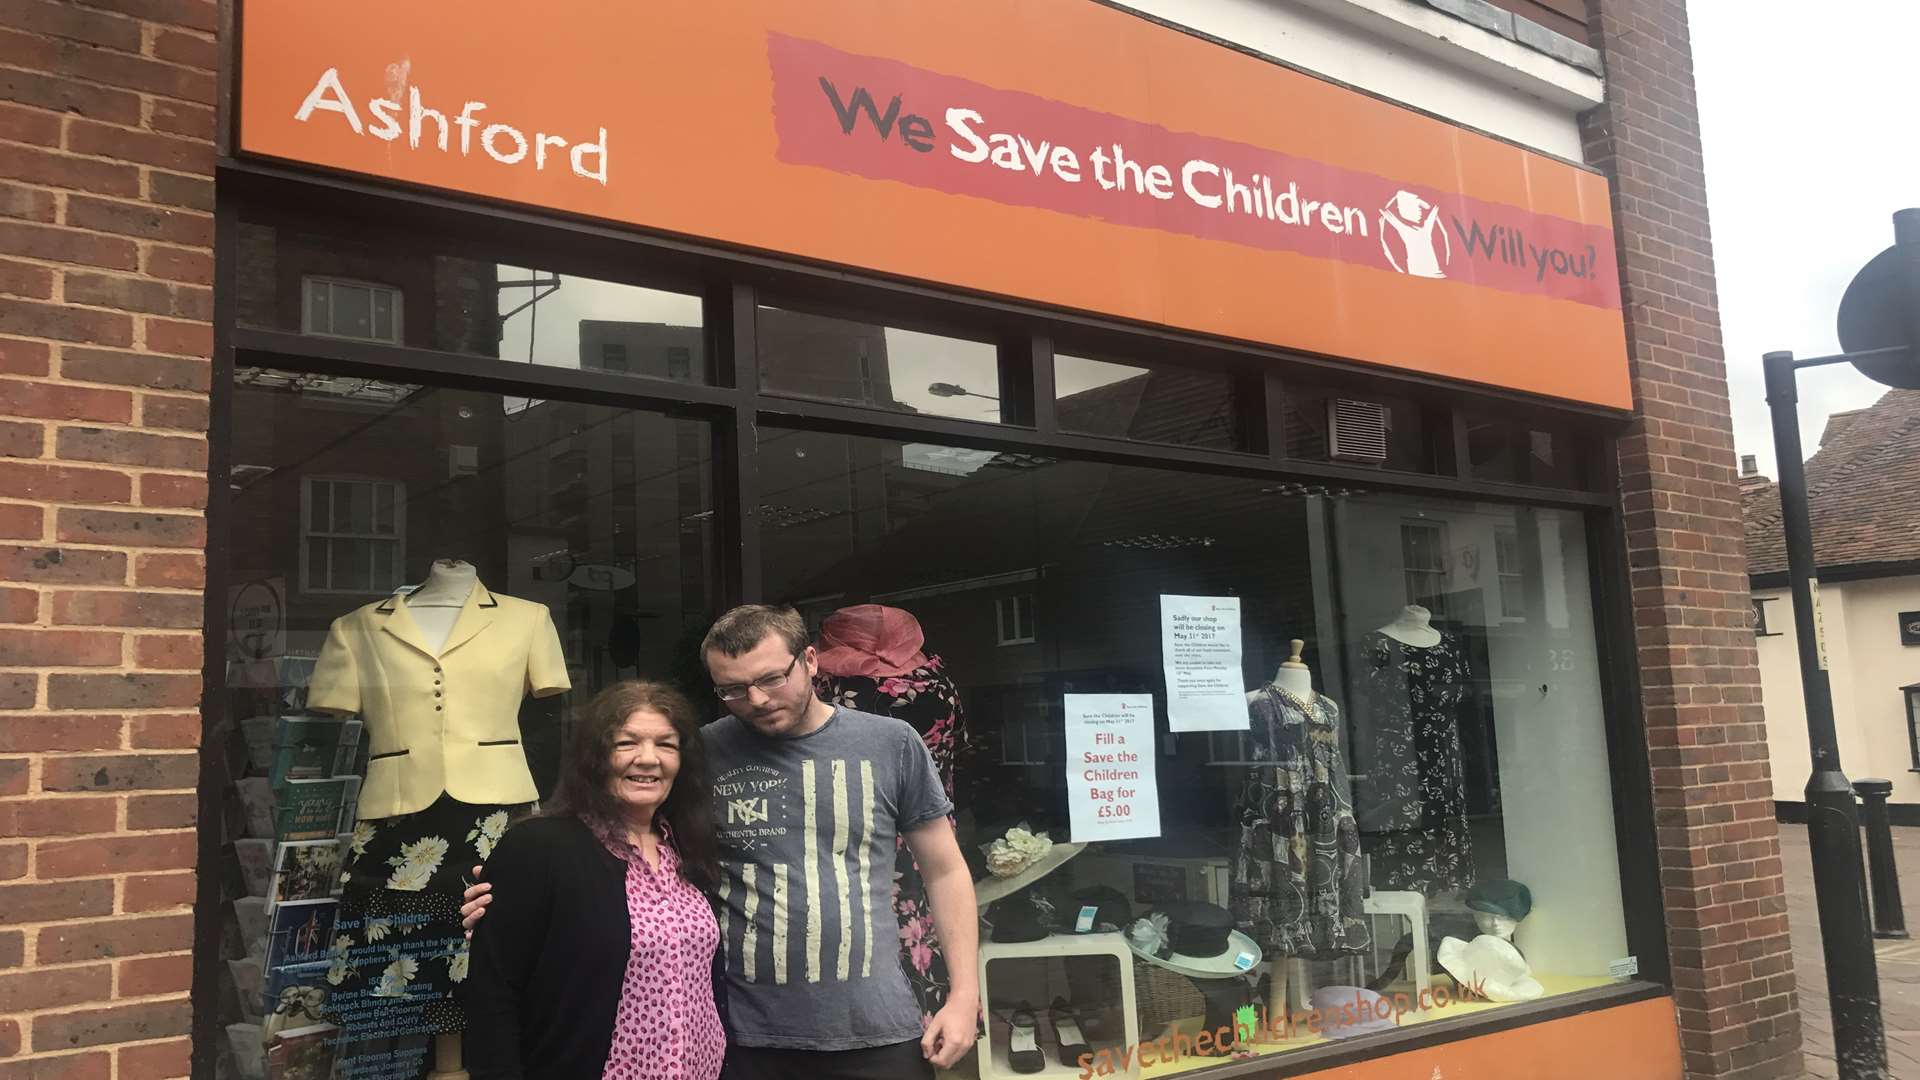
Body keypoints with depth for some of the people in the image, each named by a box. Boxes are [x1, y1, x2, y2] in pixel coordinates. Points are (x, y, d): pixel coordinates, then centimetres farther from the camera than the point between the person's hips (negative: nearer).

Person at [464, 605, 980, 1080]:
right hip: (745, 1036, 0)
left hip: (878, 1031, 0)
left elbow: (945, 871, 6)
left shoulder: (892, 744, 0)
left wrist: (965, 994, 0)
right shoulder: (701, 755, -2)